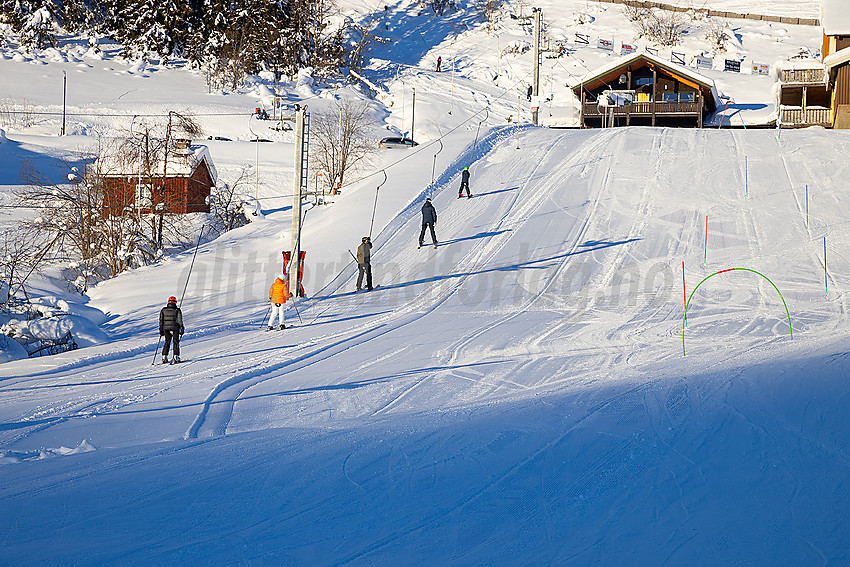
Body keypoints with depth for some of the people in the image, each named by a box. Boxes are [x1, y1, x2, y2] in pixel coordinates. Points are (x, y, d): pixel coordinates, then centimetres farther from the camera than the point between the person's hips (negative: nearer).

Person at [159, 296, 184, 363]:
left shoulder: (163, 310, 6)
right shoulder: (177, 310, -4)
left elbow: (161, 321, 8)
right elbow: (180, 321, -6)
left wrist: (161, 330, 14)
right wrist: (181, 329, 0)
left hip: (166, 328, 3)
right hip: (175, 328, -3)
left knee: (167, 342, 16)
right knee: (176, 342, 7)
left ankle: (164, 357, 8)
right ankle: (176, 357, -4)